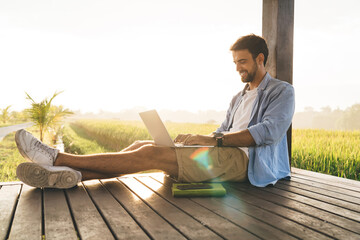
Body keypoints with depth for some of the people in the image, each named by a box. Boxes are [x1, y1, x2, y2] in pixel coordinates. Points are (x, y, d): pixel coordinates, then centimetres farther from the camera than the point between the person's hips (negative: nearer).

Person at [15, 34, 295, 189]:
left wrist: (213, 139, -17)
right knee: (141, 145, -13)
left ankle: (59, 158, -20)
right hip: (222, 155, 8)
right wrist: (197, 140, 0)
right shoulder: (239, 98, 29)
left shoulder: (282, 91, 5)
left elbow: (269, 131, -12)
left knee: (152, 154, -23)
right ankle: (68, 174, -26)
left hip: (243, 159, -8)